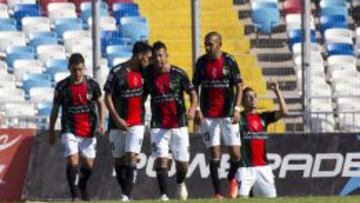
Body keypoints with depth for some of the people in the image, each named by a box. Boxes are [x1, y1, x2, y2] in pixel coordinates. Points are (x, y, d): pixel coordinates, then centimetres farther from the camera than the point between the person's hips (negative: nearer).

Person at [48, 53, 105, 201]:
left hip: (88, 131, 2)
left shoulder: (92, 84, -2)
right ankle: (75, 195, -13)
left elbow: (100, 103, 9)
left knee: (88, 164, 8)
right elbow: (55, 109, 5)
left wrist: (101, 123, -4)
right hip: (69, 131, -2)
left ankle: (82, 187, 36)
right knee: (73, 160, -18)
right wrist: (51, 131, 8)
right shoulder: (62, 86, -5)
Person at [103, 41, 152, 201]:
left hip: (136, 123, 2)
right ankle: (125, 193, 18)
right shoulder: (117, 72, -9)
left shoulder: (143, 72, 4)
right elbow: (107, 98, -6)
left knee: (131, 156, -12)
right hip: (118, 123, -2)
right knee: (118, 159, 5)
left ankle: (127, 196, -16)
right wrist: (116, 118, -14)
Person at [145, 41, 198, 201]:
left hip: (178, 124, -1)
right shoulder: (148, 74, 2)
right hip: (158, 126, 1)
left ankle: (180, 183, 37)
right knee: (161, 160, -12)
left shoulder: (178, 74, -4)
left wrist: (193, 108, -20)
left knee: (182, 162, 5)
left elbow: (192, 93, -1)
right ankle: (164, 195, -8)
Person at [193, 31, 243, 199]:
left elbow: (238, 86, -1)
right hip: (208, 116, 1)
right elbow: (195, 88, 9)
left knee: (235, 153, -4)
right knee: (214, 154, -4)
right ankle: (218, 193, -1)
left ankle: (231, 178, 26)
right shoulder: (201, 62, 3)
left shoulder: (229, 61, -2)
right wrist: (197, 110, -3)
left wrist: (236, 109, -12)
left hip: (228, 114, -1)